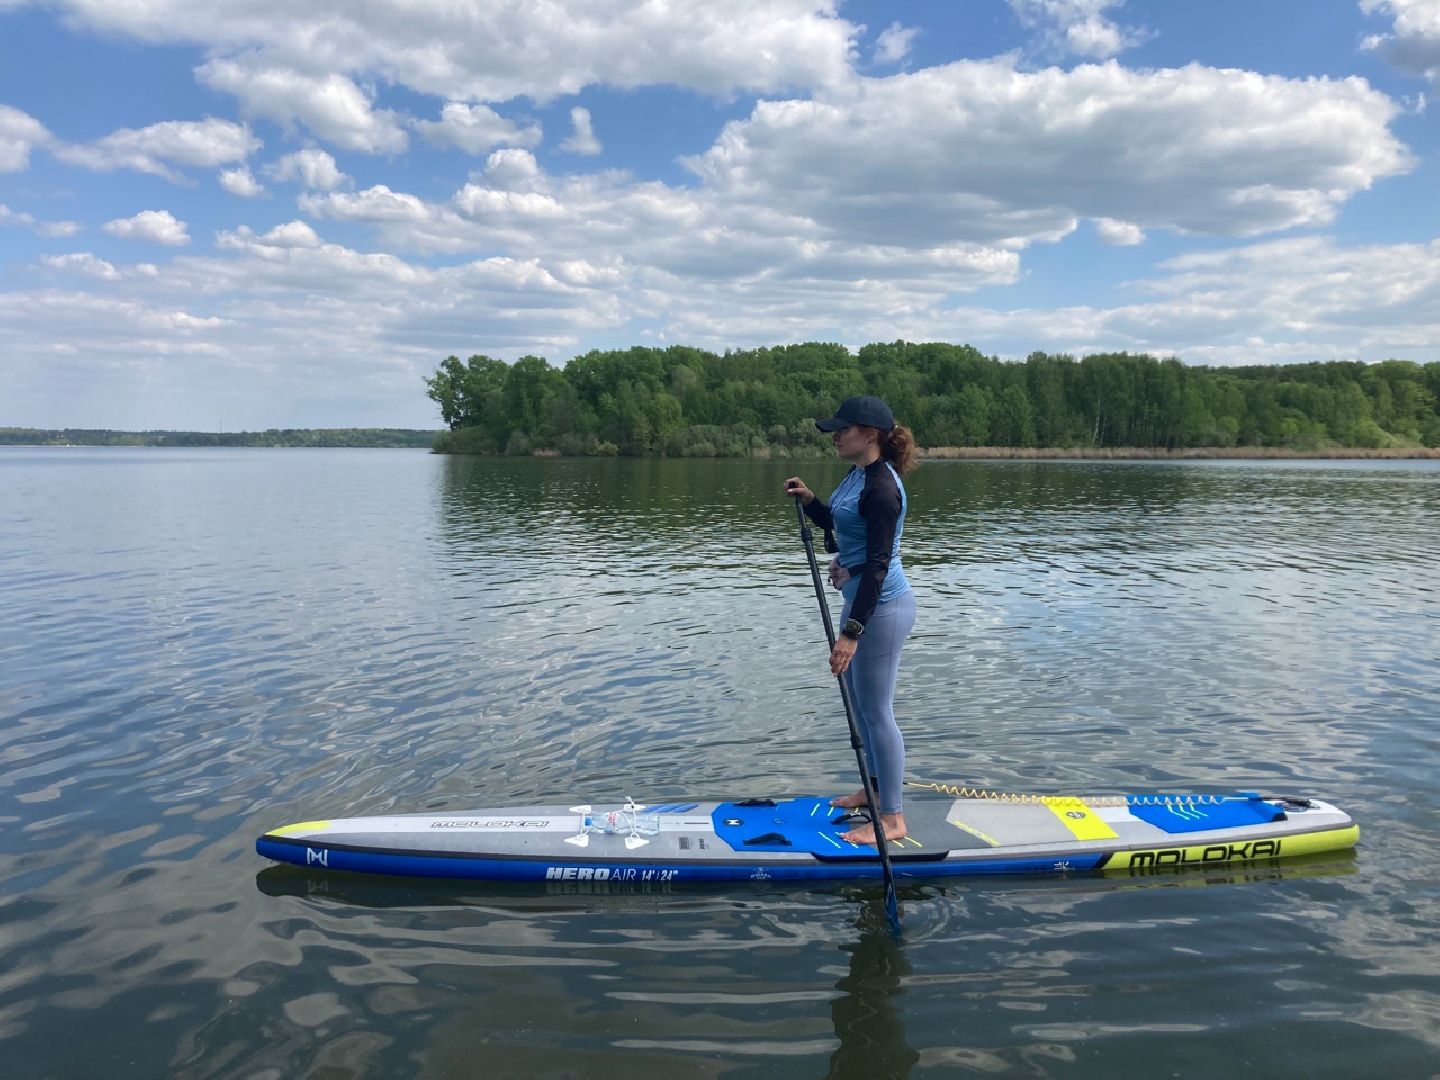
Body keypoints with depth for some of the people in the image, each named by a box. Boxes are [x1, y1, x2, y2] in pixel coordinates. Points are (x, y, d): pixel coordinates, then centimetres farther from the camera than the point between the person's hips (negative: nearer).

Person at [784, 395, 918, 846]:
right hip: (862, 600, 11)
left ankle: (892, 818, 11)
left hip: (882, 606, -10)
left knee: (876, 711, -1)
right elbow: (839, 527, 24)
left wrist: (852, 631, -27)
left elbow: (878, 564, -25)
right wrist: (809, 500, 6)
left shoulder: (881, 487, -22)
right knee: (858, 700, 21)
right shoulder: (858, 475, 8)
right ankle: (877, 788, 38)